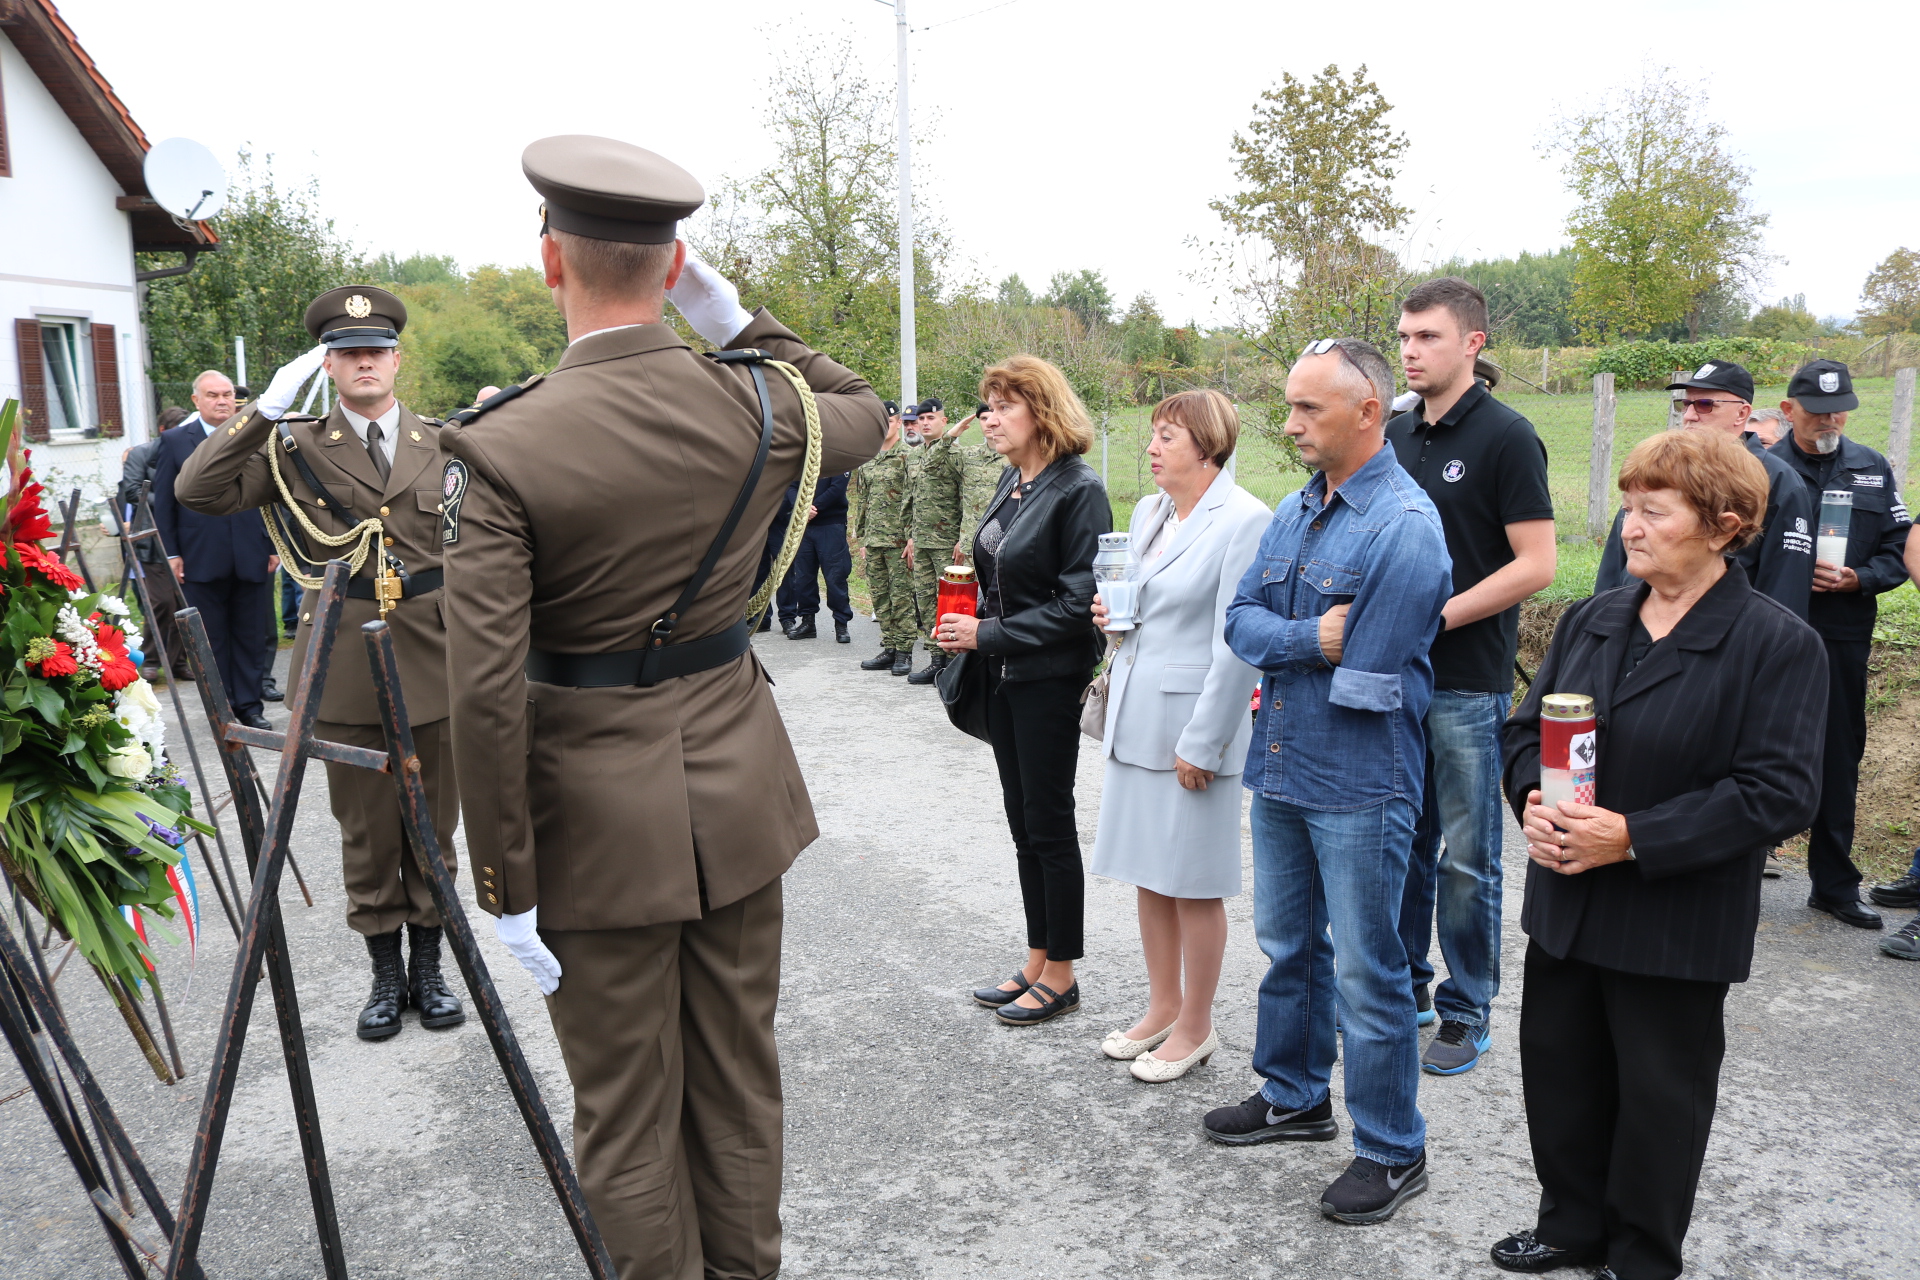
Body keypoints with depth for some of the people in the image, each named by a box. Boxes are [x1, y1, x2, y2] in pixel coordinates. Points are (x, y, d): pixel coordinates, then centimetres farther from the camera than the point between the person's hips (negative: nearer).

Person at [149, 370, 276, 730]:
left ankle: (249, 706, 15)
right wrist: (171, 553, -3)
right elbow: (163, 502, 3)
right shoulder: (175, 440, 3)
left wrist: (275, 547, 5)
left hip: (251, 558, 1)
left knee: (251, 636, 7)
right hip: (201, 561, -1)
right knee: (211, 639, 6)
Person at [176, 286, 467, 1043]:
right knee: (366, 832, 8)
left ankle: (427, 965, 25)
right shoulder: (296, 447, 2)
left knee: (434, 826, 10)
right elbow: (198, 492, -11)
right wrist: (266, 409, -16)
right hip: (345, 663, -1)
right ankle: (385, 972, 24)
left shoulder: (440, 446, 7)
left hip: (434, 661, 1)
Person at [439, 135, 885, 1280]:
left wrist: (507, 885, -8)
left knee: (628, 1116, 13)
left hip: (600, 816, -4)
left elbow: (487, 692, -19)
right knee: (741, 1081, 20)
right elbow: (864, 415, 17)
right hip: (738, 788, 4)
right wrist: (737, 320, 13)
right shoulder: (755, 405, -7)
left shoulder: (499, 451, -17)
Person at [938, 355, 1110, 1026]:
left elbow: (1078, 602, -20)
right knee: (1023, 821, 14)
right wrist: (967, 628, 3)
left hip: (1051, 678, -8)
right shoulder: (1012, 482, 9)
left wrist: (989, 635, -17)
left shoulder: (1078, 491, -16)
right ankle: (1037, 963, 27)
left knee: (1049, 824, 2)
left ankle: (1060, 976, 17)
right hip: (1003, 676, 8)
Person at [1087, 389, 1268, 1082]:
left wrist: (1201, 742, -17)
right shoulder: (1147, 511, 10)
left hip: (1193, 724, -8)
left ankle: (1195, 1027, 21)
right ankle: (1162, 1007, 33)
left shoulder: (1245, 520, -15)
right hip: (1135, 719, 8)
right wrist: (1110, 614, 2)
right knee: (1148, 872, 17)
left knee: (1194, 882, 5)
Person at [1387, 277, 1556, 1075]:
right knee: (1401, 842, 15)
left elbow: (1535, 565, -14)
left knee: (1467, 856, 4)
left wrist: (1437, 617, -18)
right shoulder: (1395, 435, 10)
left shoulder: (1505, 437, -9)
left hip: (1468, 682, -6)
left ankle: (1468, 1011, 18)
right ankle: (1405, 986, 30)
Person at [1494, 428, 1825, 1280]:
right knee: (1559, 1068, 16)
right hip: (1567, 903, 6)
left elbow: (1778, 792, -18)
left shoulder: (1776, 643, -12)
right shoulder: (1592, 620, 6)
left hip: (1675, 922, -5)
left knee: (1658, 1091, 11)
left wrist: (1633, 838, -23)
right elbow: (1527, 727, 11)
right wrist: (1531, 799, -10)